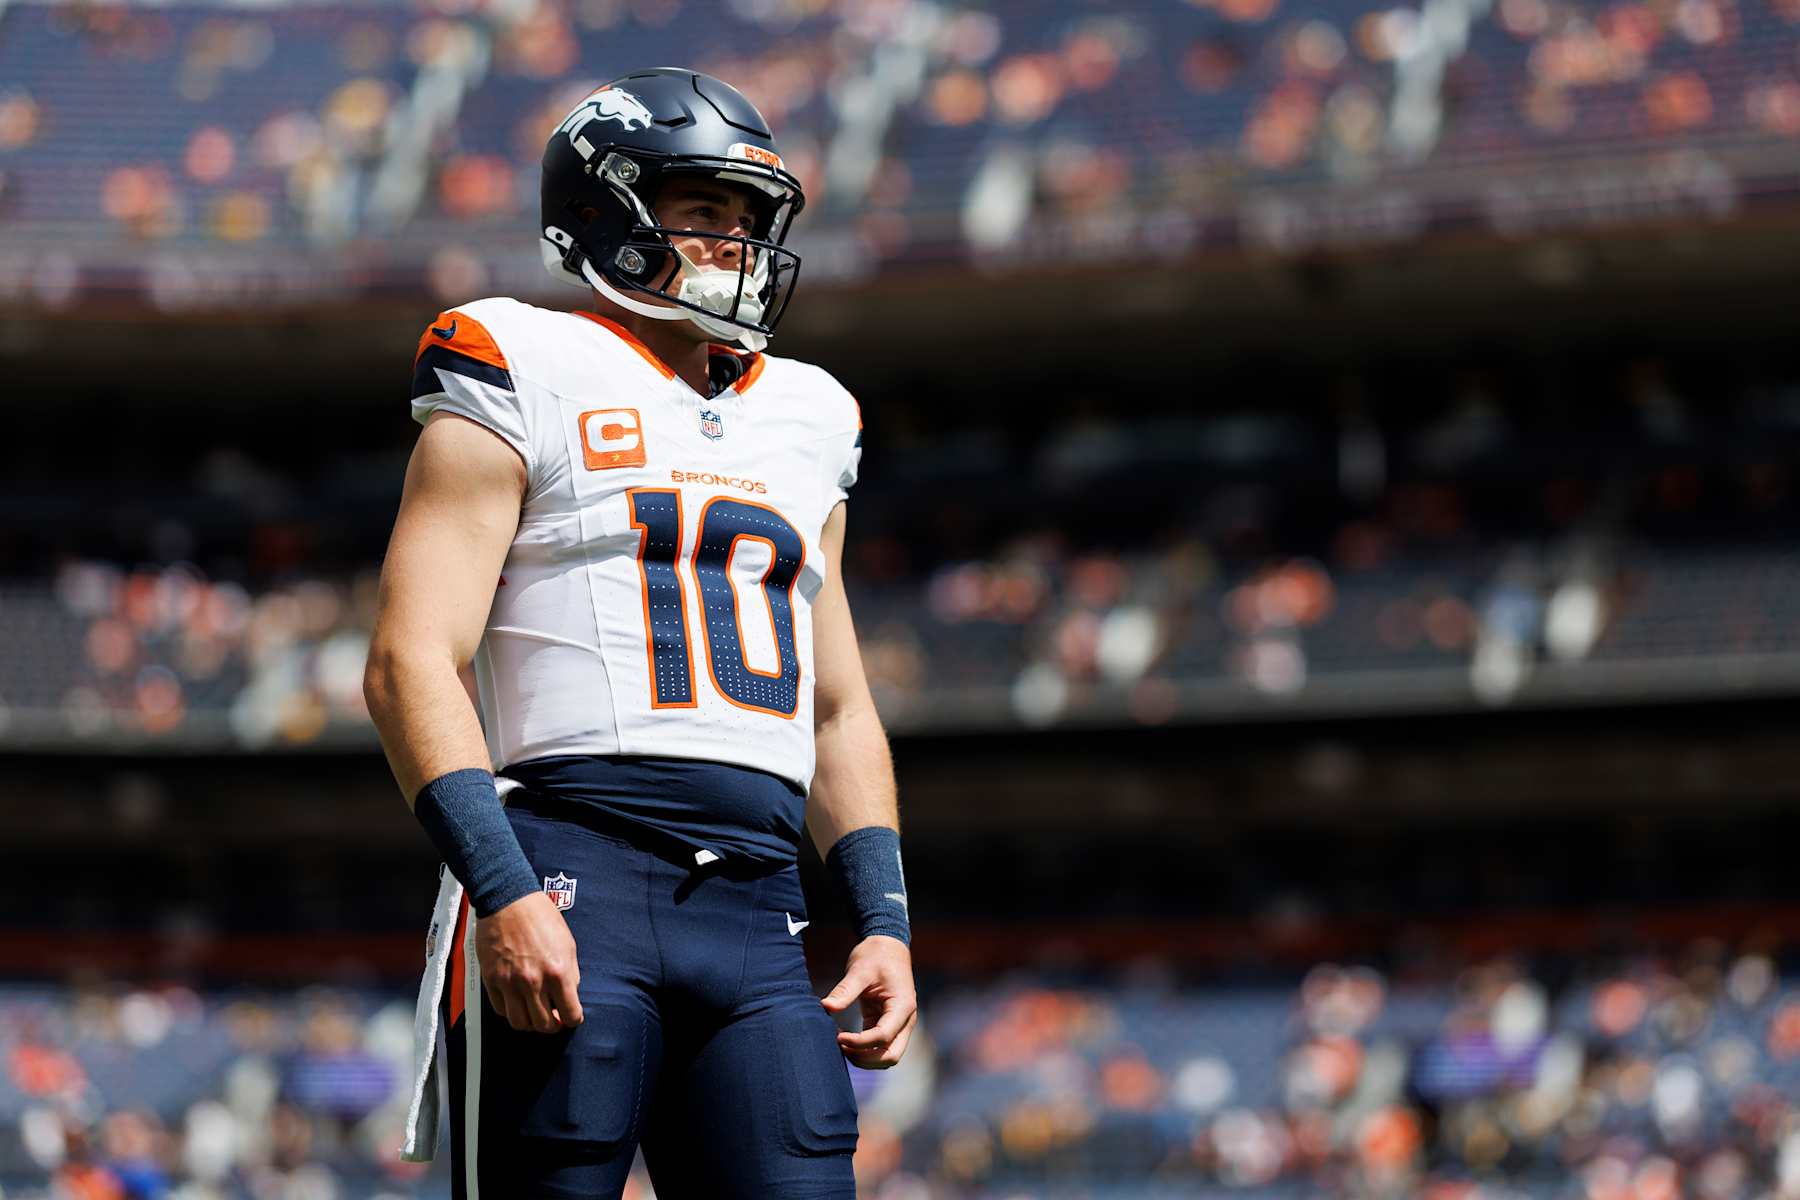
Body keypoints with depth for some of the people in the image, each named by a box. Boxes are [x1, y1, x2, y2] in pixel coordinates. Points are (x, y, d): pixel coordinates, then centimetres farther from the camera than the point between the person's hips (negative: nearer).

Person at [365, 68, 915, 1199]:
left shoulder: (805, 422, 23)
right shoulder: (528, 384, 4)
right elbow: (412, 664, -6)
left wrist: (887, 923, 13)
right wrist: (502, 890, -18)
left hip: (758, 914, 5)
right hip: (571, 880, -5)